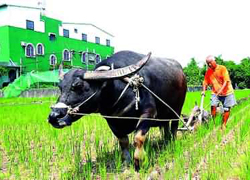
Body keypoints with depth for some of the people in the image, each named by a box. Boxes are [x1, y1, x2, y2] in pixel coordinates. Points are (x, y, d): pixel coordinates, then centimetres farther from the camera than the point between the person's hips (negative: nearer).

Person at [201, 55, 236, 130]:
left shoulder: (222, 68, -9)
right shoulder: (208, 72, 3)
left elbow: (226, 81, -15)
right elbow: (205, 82, 4)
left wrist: (220, 90, -25)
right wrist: (203, 91, -13)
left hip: (226, 92, -2)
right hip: (215, 93, 2)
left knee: (226, 109, 1)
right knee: (213, 106, -18)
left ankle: (223, 125, 17)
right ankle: (213, 123, -5)